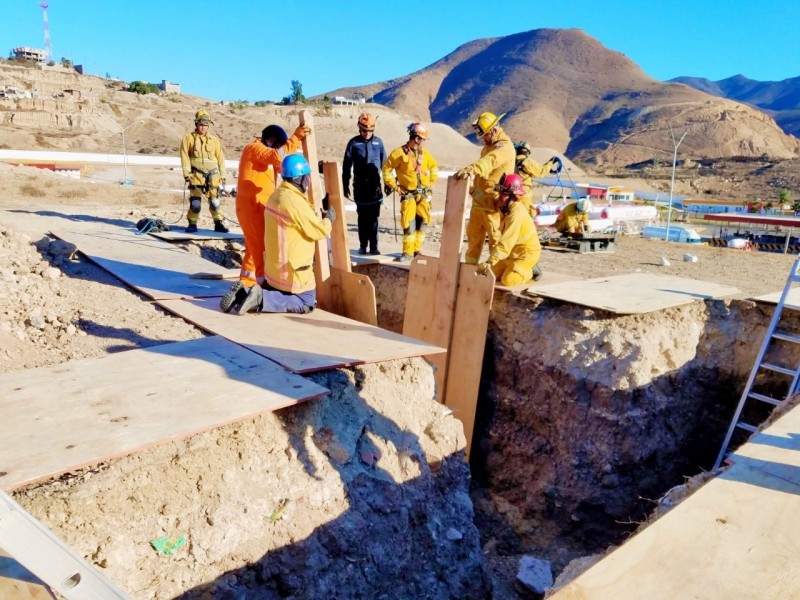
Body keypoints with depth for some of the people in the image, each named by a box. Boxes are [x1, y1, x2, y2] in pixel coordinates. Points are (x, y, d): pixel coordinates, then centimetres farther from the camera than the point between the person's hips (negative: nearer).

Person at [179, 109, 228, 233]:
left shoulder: (214, 140, 10)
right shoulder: (188, 138, 3)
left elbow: (220, 158, 11)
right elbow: (185, 156, -1)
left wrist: (222, 175, 8)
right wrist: (187, 173, -8)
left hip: (212, 175, 2)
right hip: (196, 175, -2)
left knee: (214, 201, 2)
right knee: (195, 201, -4)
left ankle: (218, 223, 10)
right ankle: (192, 224, 7)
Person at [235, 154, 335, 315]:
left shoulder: (277, 195, 5)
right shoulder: (295, 202, -24)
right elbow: (319, 231, -17)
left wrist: (318, 217, 16)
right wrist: (328, 219, 2)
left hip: (275, 265, 9)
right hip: (292, 269, -9)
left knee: (279, 292, 29)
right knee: (307, 304, 6)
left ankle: (248, 293, 5)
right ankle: (262, 299, -11)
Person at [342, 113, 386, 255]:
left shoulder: (378, 142, 4)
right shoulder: (353, 143, 0)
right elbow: (346, 167, 3)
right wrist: (345, 186, 2)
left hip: (375, 186, 1)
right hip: (360, 187, -1)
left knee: (374, 218, 1)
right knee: (362, 218, 6)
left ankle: (374, 247, 7)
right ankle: (363, 246, 16)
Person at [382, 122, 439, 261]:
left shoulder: (424, 153, 5)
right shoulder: (399, 153, -10)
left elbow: (434, 167, 21)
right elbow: (386, 169, -5)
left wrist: (431, 183, 11)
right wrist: (395, 187, -7)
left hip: (424, 194, 4)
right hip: (408, 194, -4)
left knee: (422, 222, 5)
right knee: (408, 223, -9)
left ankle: (416, 249, 17)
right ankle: (408, 252, -1)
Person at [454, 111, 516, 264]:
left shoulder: (505, 147, -16)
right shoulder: (488, 146, 15)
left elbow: (490, 161, -36)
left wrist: (471, 169, -53)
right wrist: (474, 188, 22)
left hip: (493, 202, -9)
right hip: (479, 199, 9)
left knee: (495, 238, -2)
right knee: (473, 234, 16)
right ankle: (470, 265, 27)